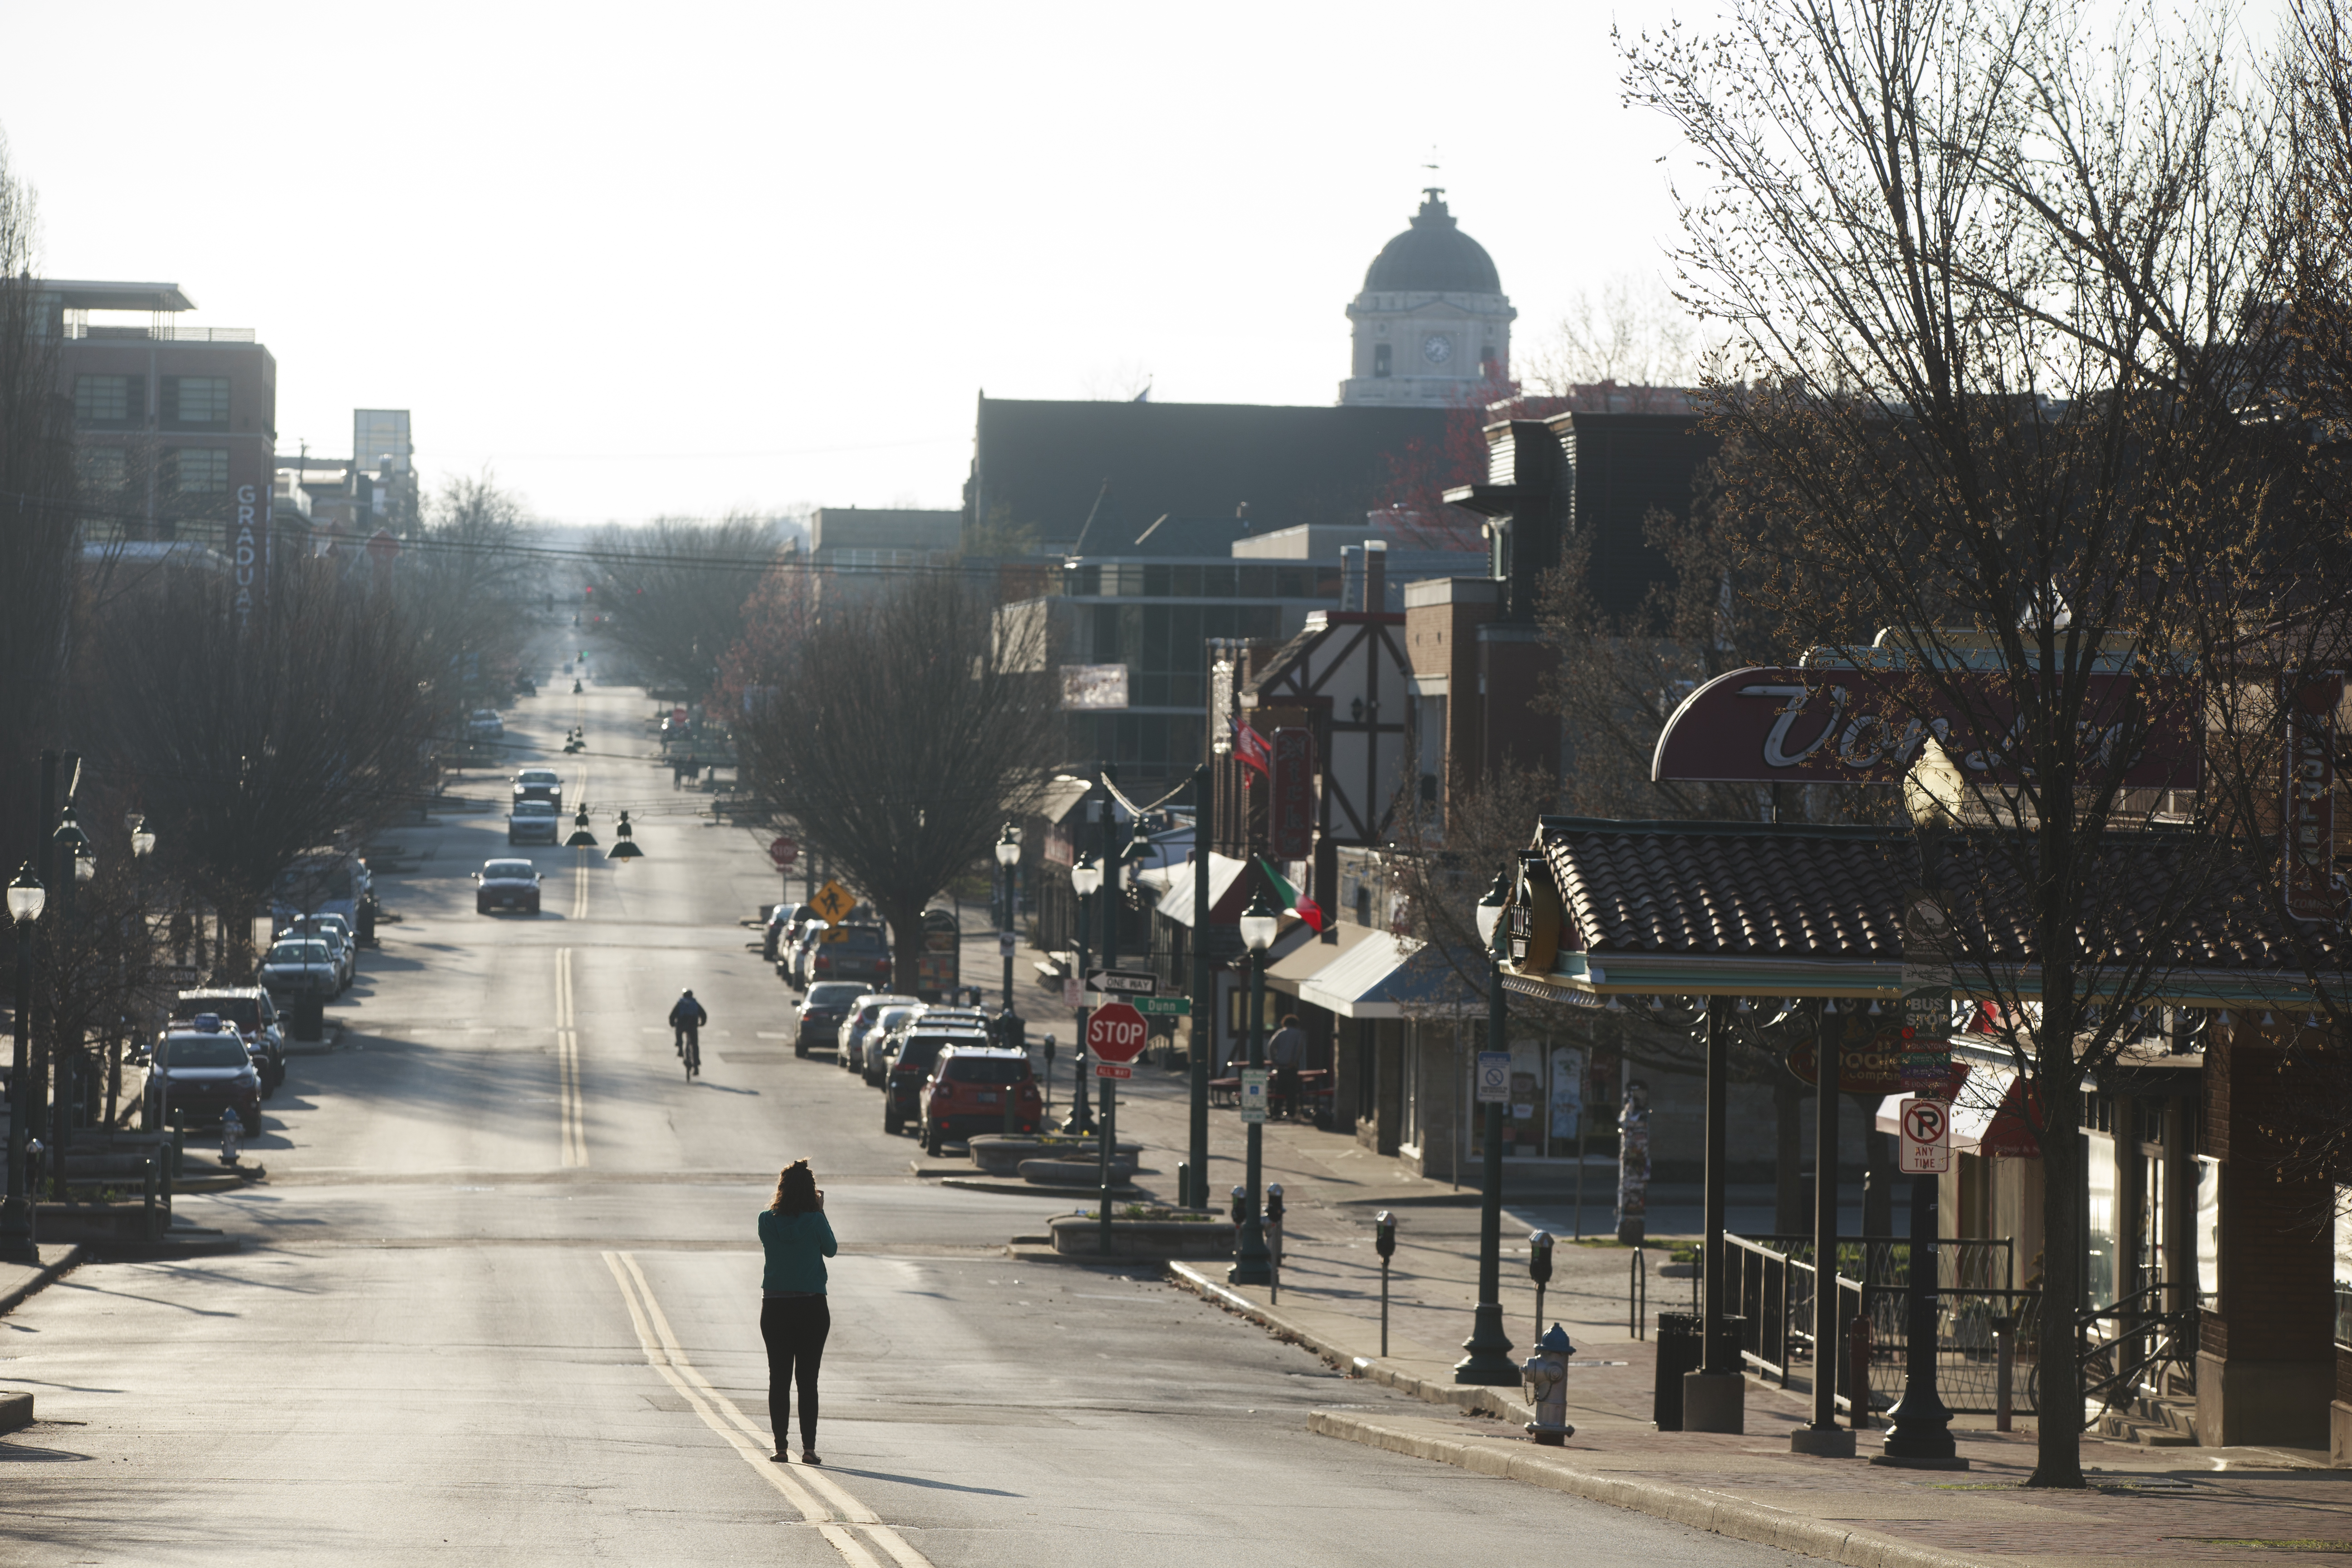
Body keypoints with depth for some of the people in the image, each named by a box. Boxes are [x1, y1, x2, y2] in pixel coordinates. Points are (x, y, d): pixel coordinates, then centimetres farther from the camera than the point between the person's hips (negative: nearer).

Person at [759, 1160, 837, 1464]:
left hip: (774, 1306, 1)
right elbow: (831, 1250, 7)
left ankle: (780, 1447, 2)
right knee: (808, 1380, 3)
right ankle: (809, 1448, -1)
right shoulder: (815, 1222, -9)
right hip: (812, 1307, -1)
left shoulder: (767, 1220, -4)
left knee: (779, 1379, 6)